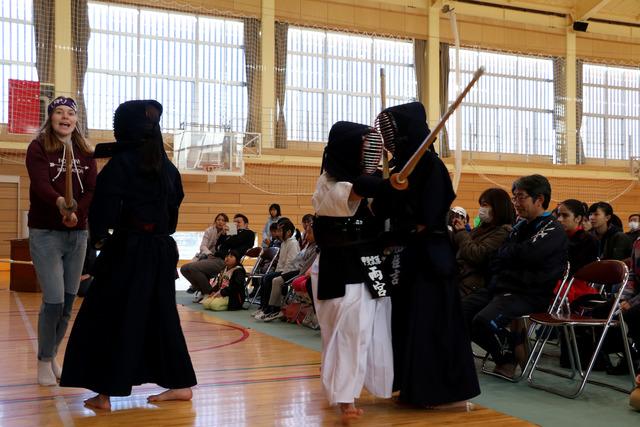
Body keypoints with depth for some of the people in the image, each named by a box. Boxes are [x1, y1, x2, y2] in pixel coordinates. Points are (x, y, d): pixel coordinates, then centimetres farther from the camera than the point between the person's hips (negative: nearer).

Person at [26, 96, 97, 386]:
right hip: (45, 233, -4)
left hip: (77, 234, 4)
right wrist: (60, 202, -41)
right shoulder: (38, 148, -4)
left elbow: (92, 190, -2)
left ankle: (52, 356, 25)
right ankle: (44, 361, 10)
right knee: (54, 300, -9)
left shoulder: (85, 152, 7)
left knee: (69, 301, 7)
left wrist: (77, 213, -22)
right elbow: (40, 185, -20)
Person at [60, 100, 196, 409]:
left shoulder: (120, 163, -10)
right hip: (162, 249, 6)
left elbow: (105, 205, -13)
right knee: (160, 315, 14)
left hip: (128, 249, -6)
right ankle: (180, 383, 18)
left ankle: (105, 392, 6)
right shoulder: (168, 167, 9)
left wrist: (99, 237, 3)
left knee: (109, 317, 3)